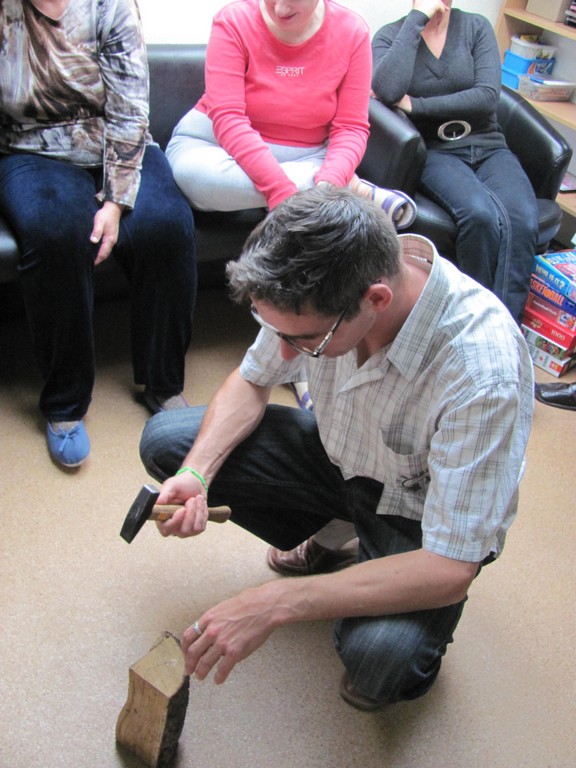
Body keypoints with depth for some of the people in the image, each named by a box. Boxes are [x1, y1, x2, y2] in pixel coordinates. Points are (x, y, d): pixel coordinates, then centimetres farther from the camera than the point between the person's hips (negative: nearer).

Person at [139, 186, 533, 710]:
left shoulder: (483, 374, -39)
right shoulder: (316, 290, -23)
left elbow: (451, 571, -35)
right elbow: (253, 380, -3)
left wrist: (275, 603, -38)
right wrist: (197, 473, -20)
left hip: (416, 508, -5)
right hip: (338, 452, 6)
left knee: (378, 659, -33)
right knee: (166, 441, -5)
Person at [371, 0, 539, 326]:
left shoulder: (477, 26, 10)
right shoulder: (391, 36, 6)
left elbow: (488, 96, -5)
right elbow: (388, 90, -17)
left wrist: (416, 105, -9)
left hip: (488, 147, 3)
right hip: (435, 151, -2)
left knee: (523, 220, -28)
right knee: (481, 214, -34)